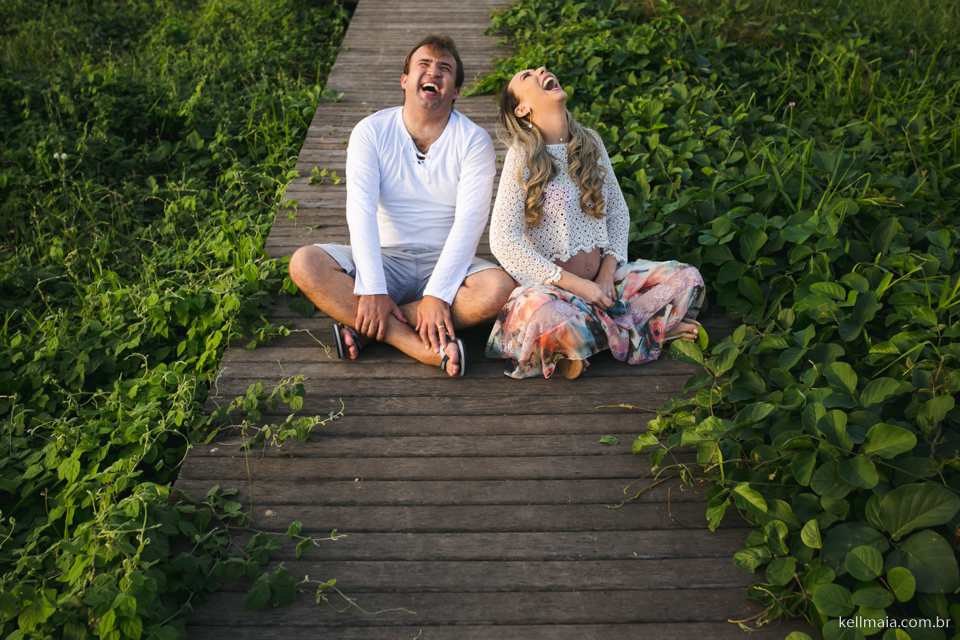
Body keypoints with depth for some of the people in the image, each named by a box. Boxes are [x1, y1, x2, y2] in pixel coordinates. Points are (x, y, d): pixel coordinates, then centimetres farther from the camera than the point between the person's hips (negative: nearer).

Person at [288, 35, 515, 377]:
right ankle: (429, 348, -34)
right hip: (385, 259, 1)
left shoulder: (474, 141, -4)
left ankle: (365, 328, -24)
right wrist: (372, 290, -25)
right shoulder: (371, 131, -1)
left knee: (499, 288, -31)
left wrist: (438, 294, -27)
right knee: (304, 263, -25)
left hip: (444, 263, 0)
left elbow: (469, 221, -14)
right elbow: (361, 211, -13)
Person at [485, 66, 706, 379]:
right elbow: (503, 240, -16)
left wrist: (608, 271, -5)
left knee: (687, 279, -7)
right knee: (537, 308, -39)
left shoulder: (590, 142, 7)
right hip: (553, 284, -5)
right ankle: (634, 331, -14)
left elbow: (618, 211, 13)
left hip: (602, 276, 5)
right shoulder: (523, 154, -9)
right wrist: (575, 284, -19)